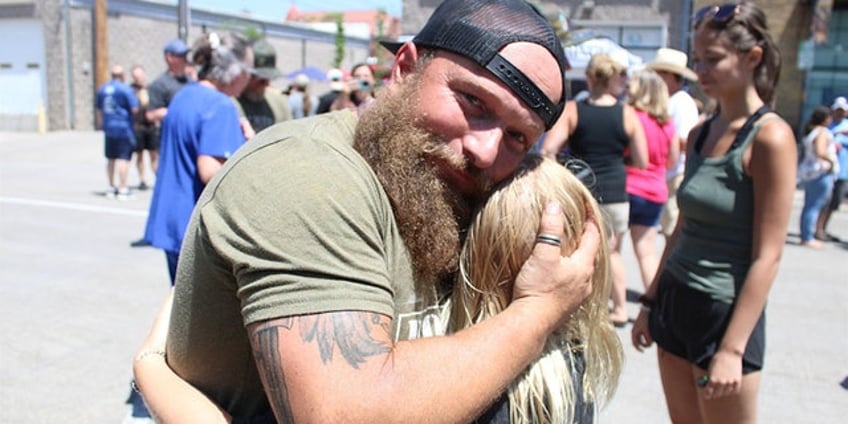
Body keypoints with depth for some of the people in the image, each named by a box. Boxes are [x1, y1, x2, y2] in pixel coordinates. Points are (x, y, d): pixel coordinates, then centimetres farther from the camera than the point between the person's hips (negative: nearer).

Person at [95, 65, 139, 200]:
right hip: (124, 128, -7)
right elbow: (134, 109, -15)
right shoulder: (125, 89, -11)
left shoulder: (102, 89, 10)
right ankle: (123, 189, -9)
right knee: (123, 158, -6)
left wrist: (101, 124, 29)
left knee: (111, 158, 16)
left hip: (108, 128, 7)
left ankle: (111, 187, 25)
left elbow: (98, 109, 18)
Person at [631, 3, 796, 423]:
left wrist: (732, 349, -18)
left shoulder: (770, 137, -14)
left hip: (726, 311, -6)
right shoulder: (699, 134, 7)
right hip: (675, 301, 7)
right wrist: (651, 302, 15)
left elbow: (767, 256, -16)